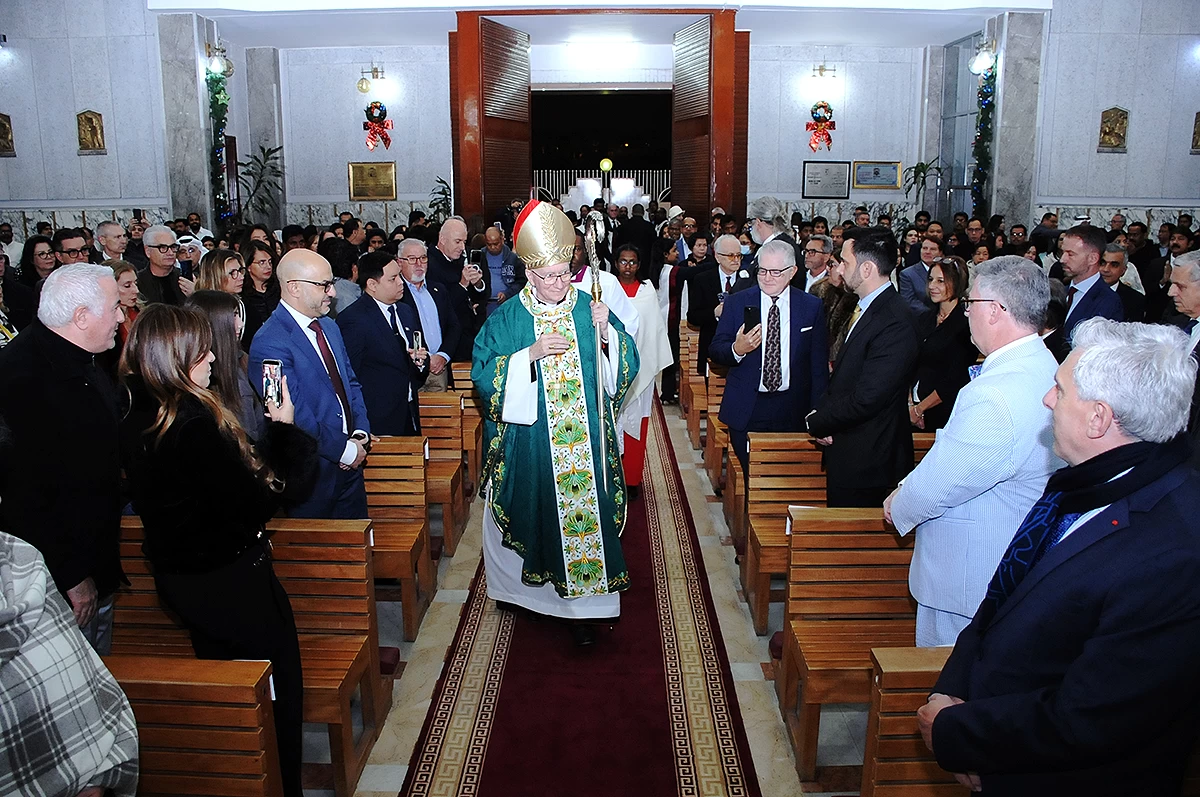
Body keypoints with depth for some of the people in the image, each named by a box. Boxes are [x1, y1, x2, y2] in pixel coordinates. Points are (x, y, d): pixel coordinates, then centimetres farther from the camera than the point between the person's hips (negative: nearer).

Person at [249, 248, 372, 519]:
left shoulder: (329, 327, 9)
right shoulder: (269, 344, -18)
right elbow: (296, 418, -21)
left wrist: (361, 433, 0)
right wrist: (345, 450, -14)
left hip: (349, 465, 7)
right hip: (312, 473, -7)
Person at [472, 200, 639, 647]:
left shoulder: (589, 309, 2)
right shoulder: (507, 319, -2)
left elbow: (624, 367, 1)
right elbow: (483, 375, -8)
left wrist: (607, 332, -18)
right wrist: (530, 354, -20)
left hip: (586, 442, 1)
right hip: (528, 444, -1)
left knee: (583, 511, 2)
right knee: (536, 511, 11)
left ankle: (582, 601, 12)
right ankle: (522, 583, 34)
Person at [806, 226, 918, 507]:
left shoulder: (894, 323, -23)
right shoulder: (865, 308, 9)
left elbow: (865, 400, -26)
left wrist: (817, 422, -11)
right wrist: (821, 416, -3)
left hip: (866, 461, -9)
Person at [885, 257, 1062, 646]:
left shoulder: (995, 397, -30)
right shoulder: (1042, 367, 2)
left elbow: (935, 487, -22)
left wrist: (899, 505, -2)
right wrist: (909, 491, 8)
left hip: (968, 581, -9)